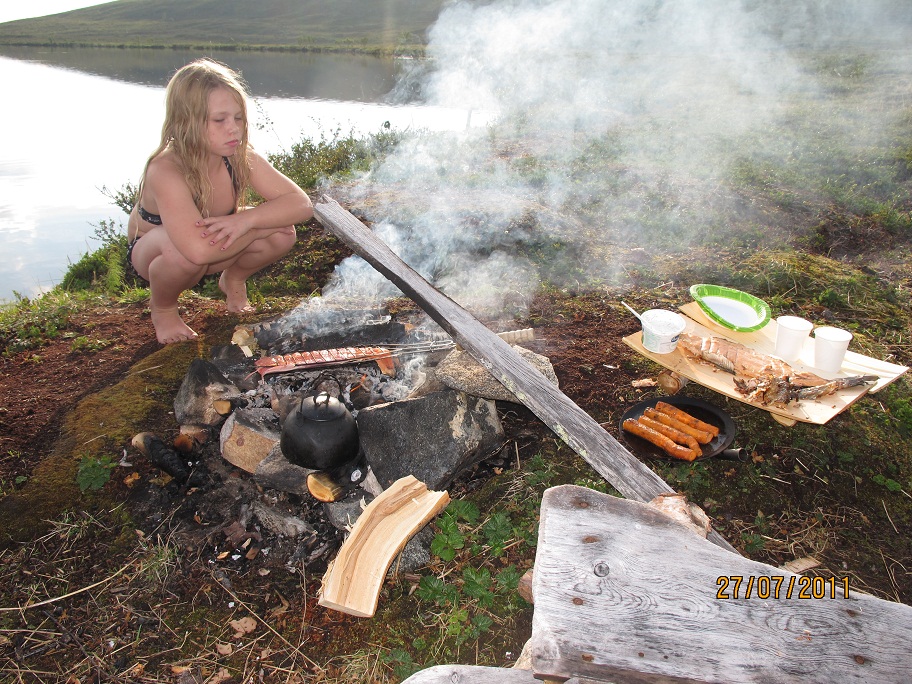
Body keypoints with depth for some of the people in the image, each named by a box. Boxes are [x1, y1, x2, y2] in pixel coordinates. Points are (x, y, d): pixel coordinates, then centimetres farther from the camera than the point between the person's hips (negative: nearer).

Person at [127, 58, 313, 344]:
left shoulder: (241, 158, -21)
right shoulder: (165, 170, -36)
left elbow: (302, 203, -23)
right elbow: (198, 248, -50)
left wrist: (247, 219, -39)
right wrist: (261, 224, -36)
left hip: (218, 249, 5)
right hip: (151, 253, -4)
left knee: (282, 233, -21)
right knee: (182, 251, -41)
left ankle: (233, 280, 11)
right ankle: (163, 309, -5)